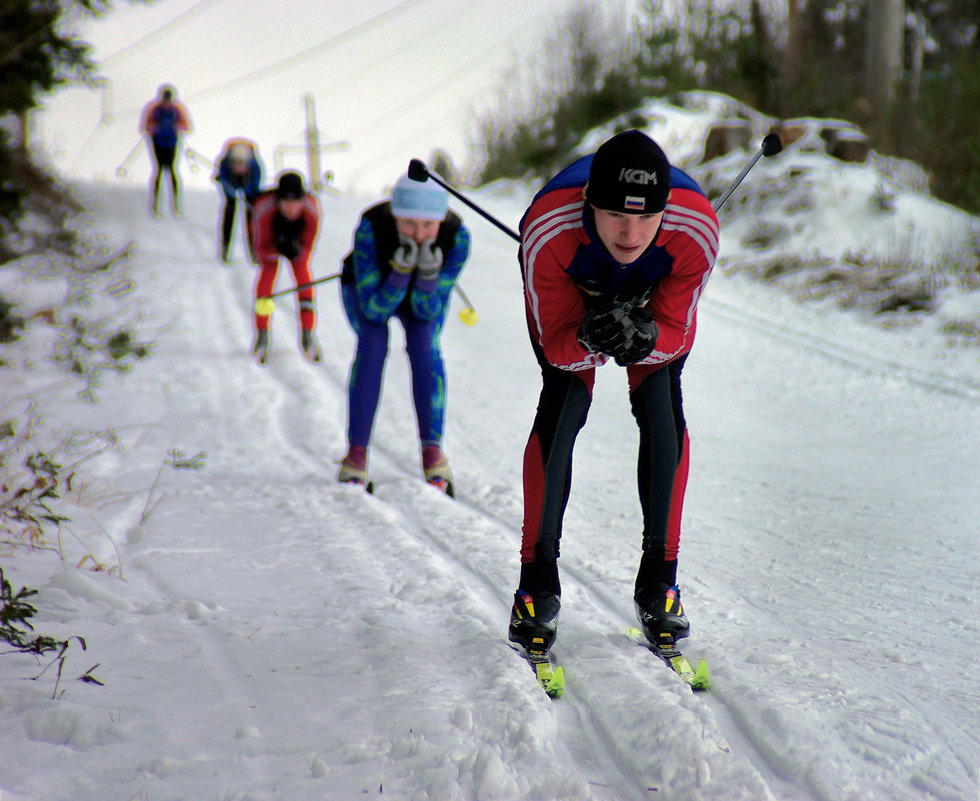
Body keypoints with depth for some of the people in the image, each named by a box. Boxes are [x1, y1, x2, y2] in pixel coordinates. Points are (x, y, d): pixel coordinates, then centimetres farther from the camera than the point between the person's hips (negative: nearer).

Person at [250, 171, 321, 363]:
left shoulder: (312, 209, -38)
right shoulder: (263, 209, -42)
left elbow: (308, 245, -27)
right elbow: (262, 248, -32)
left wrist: (296, 250, -50)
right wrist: (278, 248, -53)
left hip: (297, 238, 1)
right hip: (270, 238, -1)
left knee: (302, 272, -11)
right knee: (267, 271, -15)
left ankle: (307, 334, -1)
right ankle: (262, 334, -4)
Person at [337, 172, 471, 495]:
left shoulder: (457, 237, -34)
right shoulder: (370, 229, -38)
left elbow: (427, 310, -27)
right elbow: (373, 309, -34)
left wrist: (429, 274, -46)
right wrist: (401, 271, -49)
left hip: (426, 292, 1)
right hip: (369, 285, -1)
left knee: (424, 344, -24)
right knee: (373, 341, -26)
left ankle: (432, 449, -18)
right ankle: (356, 452, -22)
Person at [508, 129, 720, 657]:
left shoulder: (695, 230, -40)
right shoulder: (548, 231, -43)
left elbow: (676, 332, -26)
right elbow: (556, 343, -31)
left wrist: (641, 337, -49)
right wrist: (589, 339, -54)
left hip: (655, 303, 1)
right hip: (570, 296, -1)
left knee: (662, 412, -14)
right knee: (563, 405, -17)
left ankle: (658, 585, 0)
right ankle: (537, 584, -7)